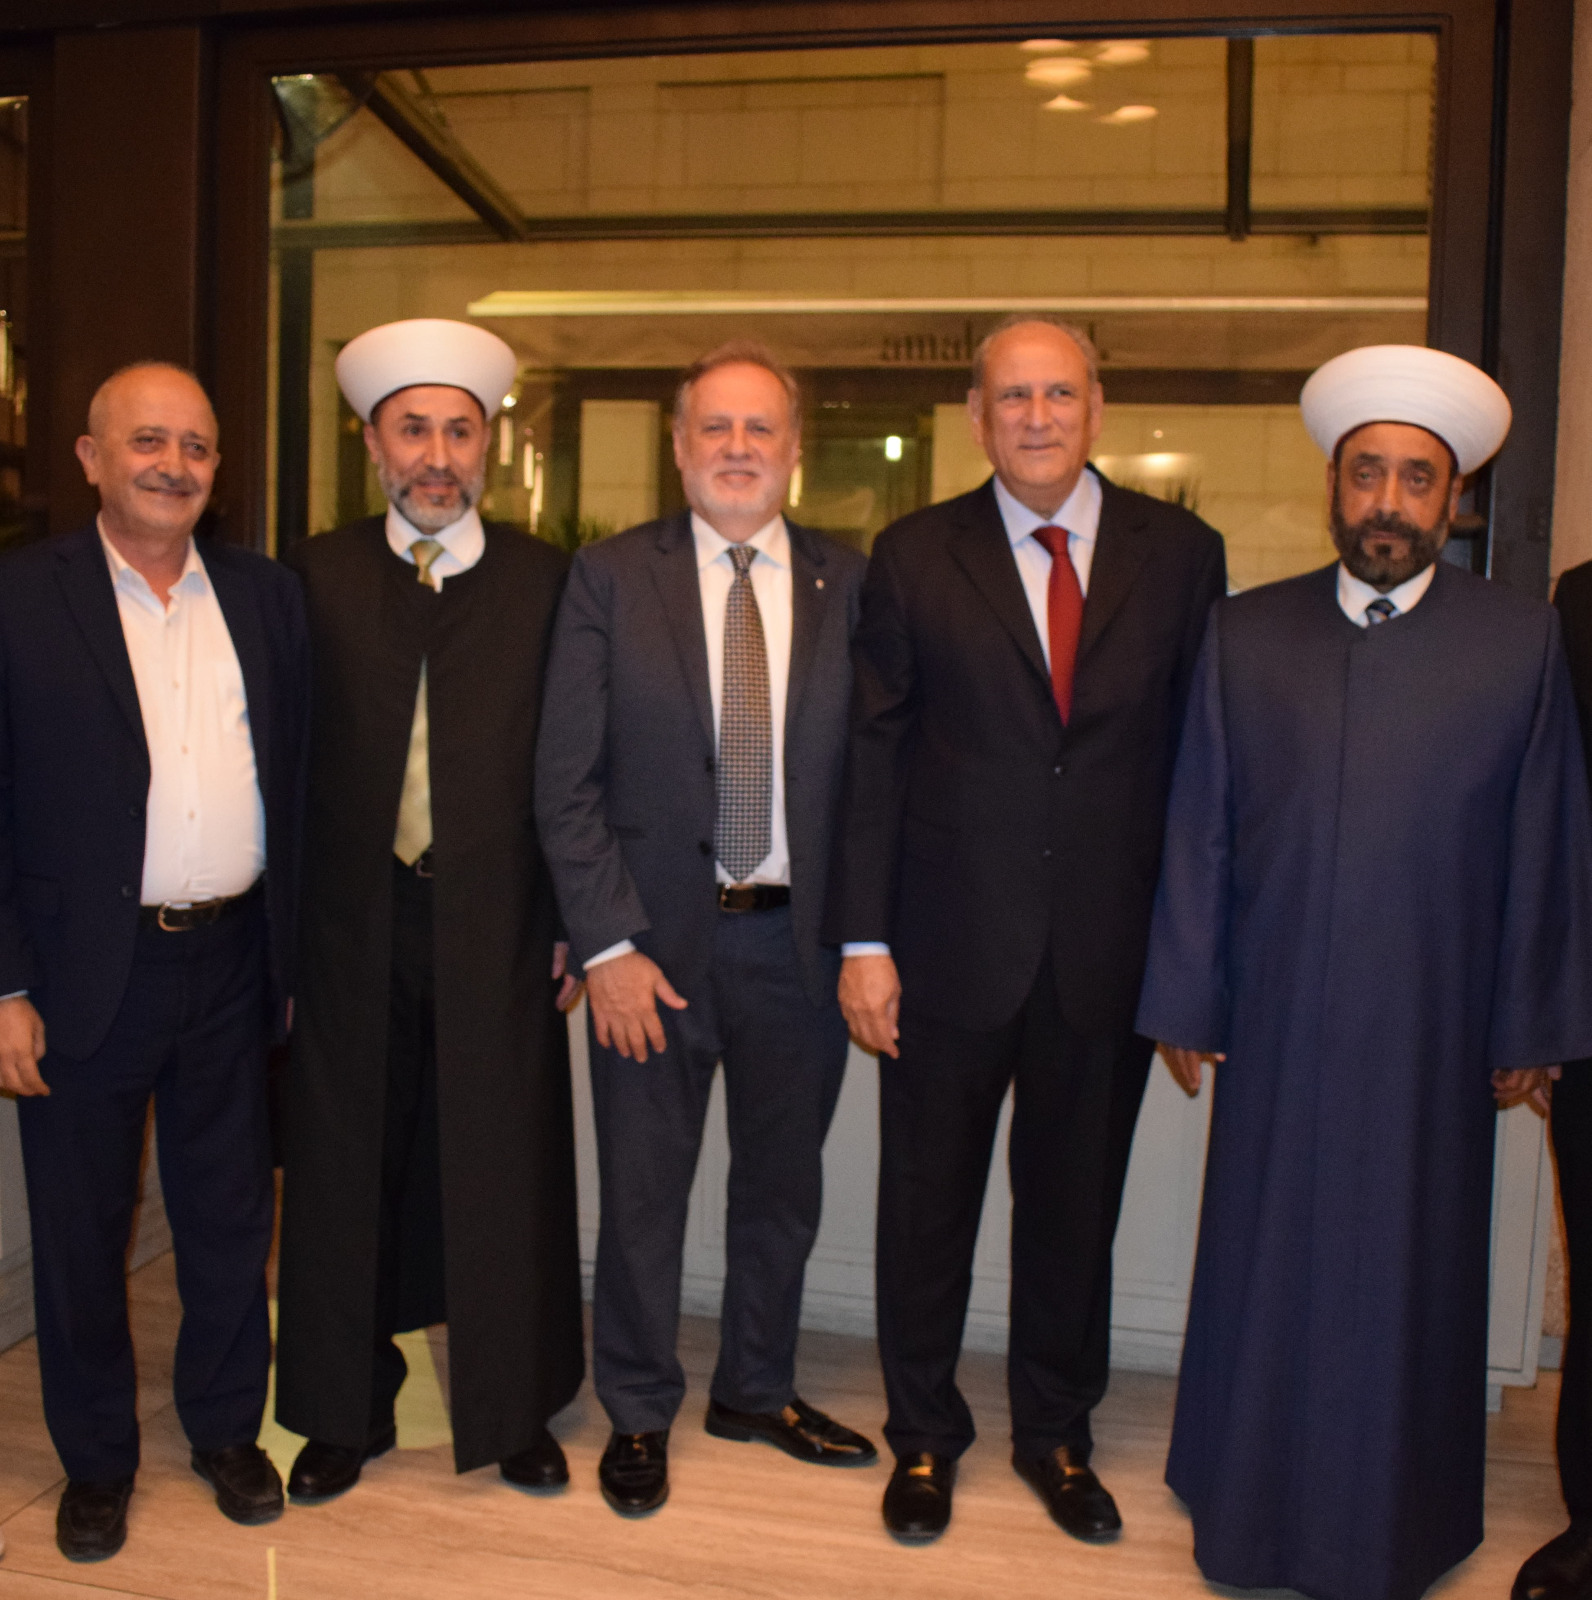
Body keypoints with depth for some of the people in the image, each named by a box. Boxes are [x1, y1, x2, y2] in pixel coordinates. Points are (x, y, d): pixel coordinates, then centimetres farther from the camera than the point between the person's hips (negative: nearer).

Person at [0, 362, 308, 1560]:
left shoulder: (267, 595, 5)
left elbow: (300, 783, 7)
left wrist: (299, 957, 5)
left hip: (233, 966, 3)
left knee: (231, 1222, 16)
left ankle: (227, 1428, 37)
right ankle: (96, 1461, 34)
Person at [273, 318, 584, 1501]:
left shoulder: (545, 580, 1)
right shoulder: (320, 576, 4)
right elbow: (290, 758, 1)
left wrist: (570, 919, -4)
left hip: (497, 928, -1)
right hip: (354, 926, 1)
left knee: (506, 1172, 8)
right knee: (347, 1170, 13)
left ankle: (515, 1410, 29)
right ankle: (347, 1410, 33)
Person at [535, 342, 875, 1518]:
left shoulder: (849, 585, 2)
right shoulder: (611, 578, -2)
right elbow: (567, 780, -5)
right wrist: (608, 944, -11)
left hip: (800, 937, 2)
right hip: (656, 936, -2)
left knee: (783, 1185, 17)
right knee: (644, 1192, 11)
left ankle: (756, 1391, 39)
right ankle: (639, 1412, 33)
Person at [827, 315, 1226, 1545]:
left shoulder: (1181, 554, 2)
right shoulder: (916, 558, 0)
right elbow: (874, 757, -1)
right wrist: (864, 940, -5)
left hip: (1110, 953, 1)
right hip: (952, 946, -1)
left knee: (1076, 1207, 15)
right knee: (928, 1203, 12)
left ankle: (1057, 1435, 37)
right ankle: (924, 1434, 34)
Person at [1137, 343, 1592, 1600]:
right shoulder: (1244, 635, 3)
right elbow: (1197, 833, 3)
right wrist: (1183, 1002, 3)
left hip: (1430, 1035, -1)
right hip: (1274, 1026, 1)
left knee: (1407, 1282, 12)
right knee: (1262, 1271, 13)